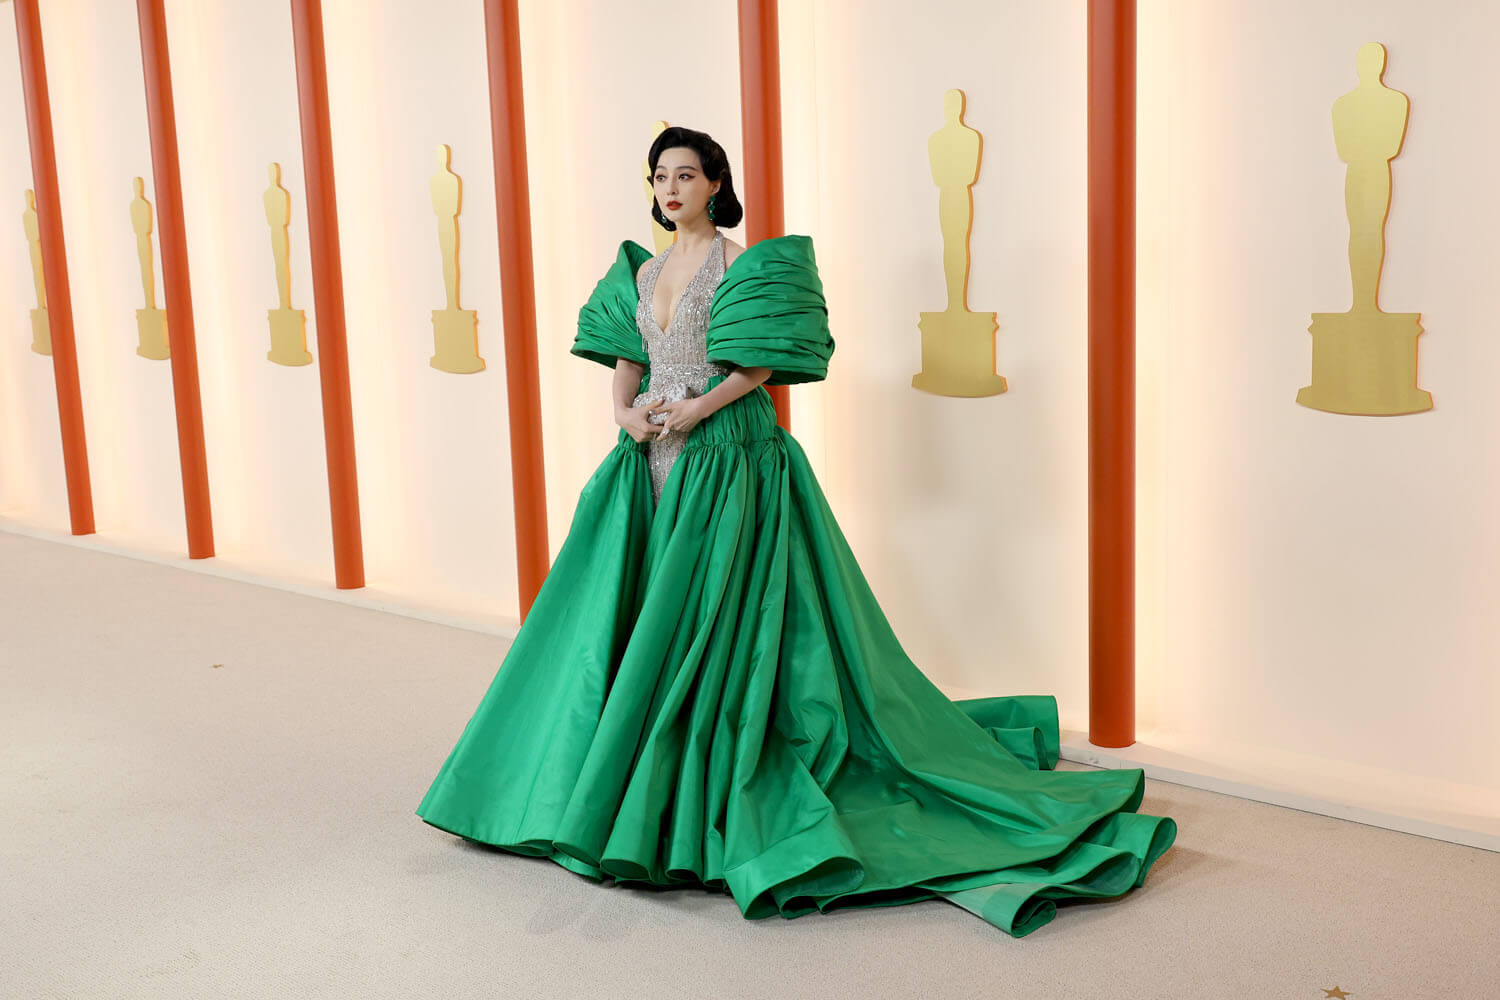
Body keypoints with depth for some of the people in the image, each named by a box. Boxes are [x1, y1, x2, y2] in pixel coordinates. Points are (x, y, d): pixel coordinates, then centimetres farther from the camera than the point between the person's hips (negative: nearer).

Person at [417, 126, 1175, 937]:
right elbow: (625, 361, 16)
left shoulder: (741, 264, -5)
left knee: (714, 612, -8)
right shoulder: (642, 270, 15)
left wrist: (698, 409, -18)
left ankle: (706, 801, 1)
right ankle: (624, 776, 21)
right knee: (628, 612, 7)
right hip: (653, 462, 7)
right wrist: (626, 412, -3)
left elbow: (761, 364, -10)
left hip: (726, 460, -7)